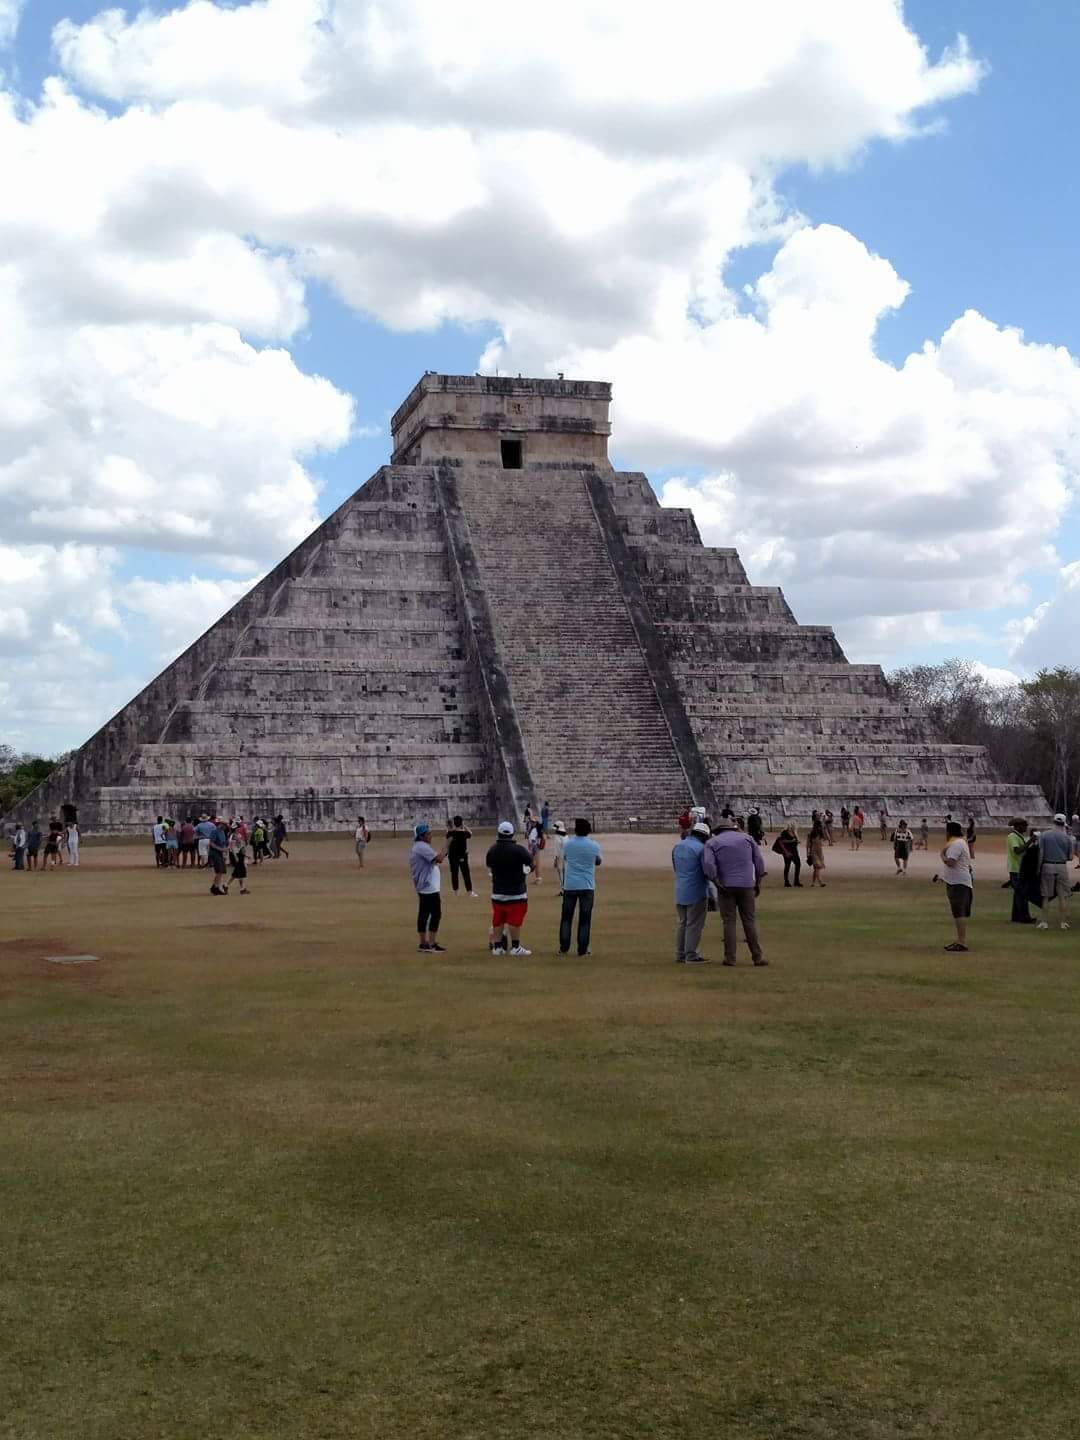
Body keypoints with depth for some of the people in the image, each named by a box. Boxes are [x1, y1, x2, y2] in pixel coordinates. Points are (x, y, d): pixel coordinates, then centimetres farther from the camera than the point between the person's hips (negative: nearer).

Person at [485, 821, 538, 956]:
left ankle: (497, 946, 16)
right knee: (515, 920, 1)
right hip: (516, 893, -4)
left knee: (498, 920, 11)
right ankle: (515, 947, 5)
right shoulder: (518, 850, -15)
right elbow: (533, 863, -2)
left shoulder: (491, 851, -2)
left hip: (497, 892, 4)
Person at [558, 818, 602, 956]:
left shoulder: (568, 844, -2)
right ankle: (582, 949, 3)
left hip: (569, 886, 1)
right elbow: (599, 861, 14)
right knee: (585, 919, 4)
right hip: (587, 887, -1)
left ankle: (564, 948, 10)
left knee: (566, 917, 10)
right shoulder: (594, 845, -4)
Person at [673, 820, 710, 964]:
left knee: (681, 923, 13)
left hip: (680, 892, 7)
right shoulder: (700, 848, -15)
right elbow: (708, 870, -13)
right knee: (694, 924, -1)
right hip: (696, 893, -7)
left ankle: (680, 954, 17)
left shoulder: (677, 846, 9)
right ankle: (692, 955, 1)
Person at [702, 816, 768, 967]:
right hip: (746, 885, 1)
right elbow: (759, 861, 5)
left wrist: (717, 883, -10)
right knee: (750, 921, 6)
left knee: (729, 922, 3)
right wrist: (758, 882, 10)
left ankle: (730, 957, 2)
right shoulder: (746, 838, 10)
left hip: (726, 886, -1)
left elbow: (708, 864, -13)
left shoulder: (712, 843, 4)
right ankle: (757, 957, 7)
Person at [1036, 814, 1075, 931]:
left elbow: (1040, 854, -6)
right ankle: (1063, 922, 7)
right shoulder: (1067, 837, -1)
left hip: (1047, 867, 0)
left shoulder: (1044, 835, -2)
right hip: (1062, 867, 0)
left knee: (1046, 896, 5)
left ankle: (1044, 922, 3)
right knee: (1063, 896, 7)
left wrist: (1038, 870, 1)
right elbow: (1070, 857, 2)